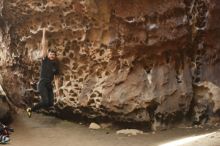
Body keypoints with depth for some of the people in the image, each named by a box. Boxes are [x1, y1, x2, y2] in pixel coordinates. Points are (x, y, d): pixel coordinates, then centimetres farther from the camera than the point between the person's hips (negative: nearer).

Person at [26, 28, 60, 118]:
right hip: (42, 84, -6)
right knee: (46, 102, -20)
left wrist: (57, 89, 7)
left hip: (49, 85, 6)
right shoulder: (44, 60, -1)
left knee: (50, 103, 0)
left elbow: (56, 78, 14)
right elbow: (43, 46, -4)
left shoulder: (55, 65, 11)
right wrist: (44, 33, -3)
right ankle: (30, 109, -1)